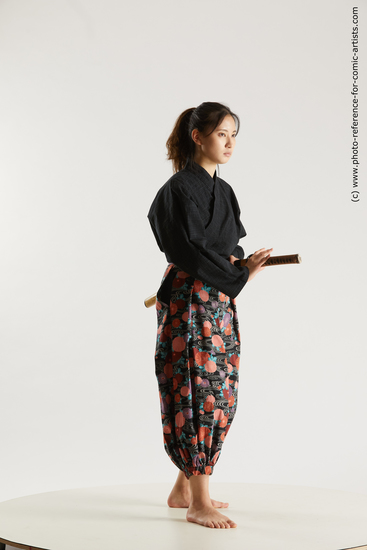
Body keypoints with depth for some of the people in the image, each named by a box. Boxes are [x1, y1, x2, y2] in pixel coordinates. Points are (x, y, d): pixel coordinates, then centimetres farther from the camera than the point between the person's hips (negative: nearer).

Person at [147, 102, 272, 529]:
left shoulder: (223, 190, 16)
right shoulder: (181, 188, -11)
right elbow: (192, 252, -18)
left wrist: (237, 262, 1)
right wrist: (240, 274, -11)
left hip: (219, 302, 9)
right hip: (190, 304, -9)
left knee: (219, 395, 10)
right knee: (200, 394, -8)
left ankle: (184, 489, 22)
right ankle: (198, 504, 0)